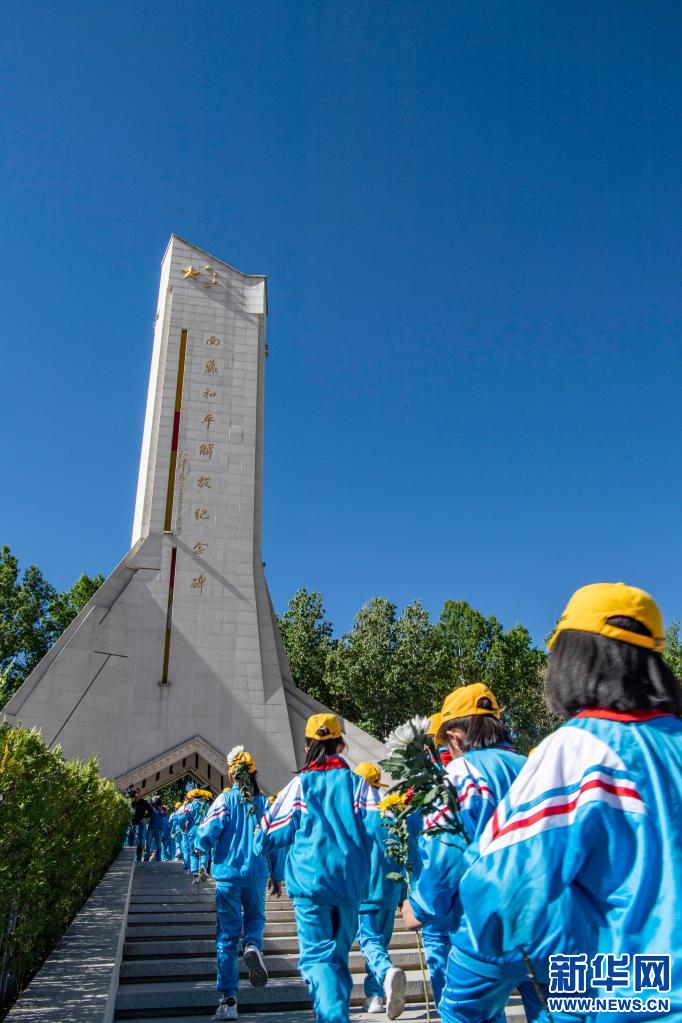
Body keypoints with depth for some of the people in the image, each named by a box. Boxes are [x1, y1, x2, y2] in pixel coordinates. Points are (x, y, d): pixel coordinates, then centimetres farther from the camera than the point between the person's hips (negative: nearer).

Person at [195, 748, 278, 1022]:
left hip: (228, 875, -2)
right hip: (257, 874, 2)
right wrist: (277, 877, 11)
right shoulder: (264, 802, -1)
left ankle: (228, 1000, 8)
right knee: (255, 918, 24)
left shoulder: (225, 800, -8)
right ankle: (253, 946, -8)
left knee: (227, 936, 8)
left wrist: (202, 847, 10)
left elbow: (205, 836, -14)